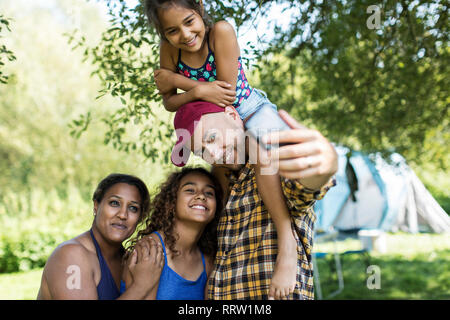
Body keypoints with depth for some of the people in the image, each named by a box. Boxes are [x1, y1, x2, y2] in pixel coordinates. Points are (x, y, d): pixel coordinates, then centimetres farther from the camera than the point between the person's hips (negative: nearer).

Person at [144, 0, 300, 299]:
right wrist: (198, 90, -27)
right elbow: (169, 103, -7)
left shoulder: (221, 31, -26)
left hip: (255, 113, -6)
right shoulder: (169, 49, -12)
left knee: (262, 157, -37)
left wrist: (176, 79, -23)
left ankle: (287, 240, -35)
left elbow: (229, 93, -26)